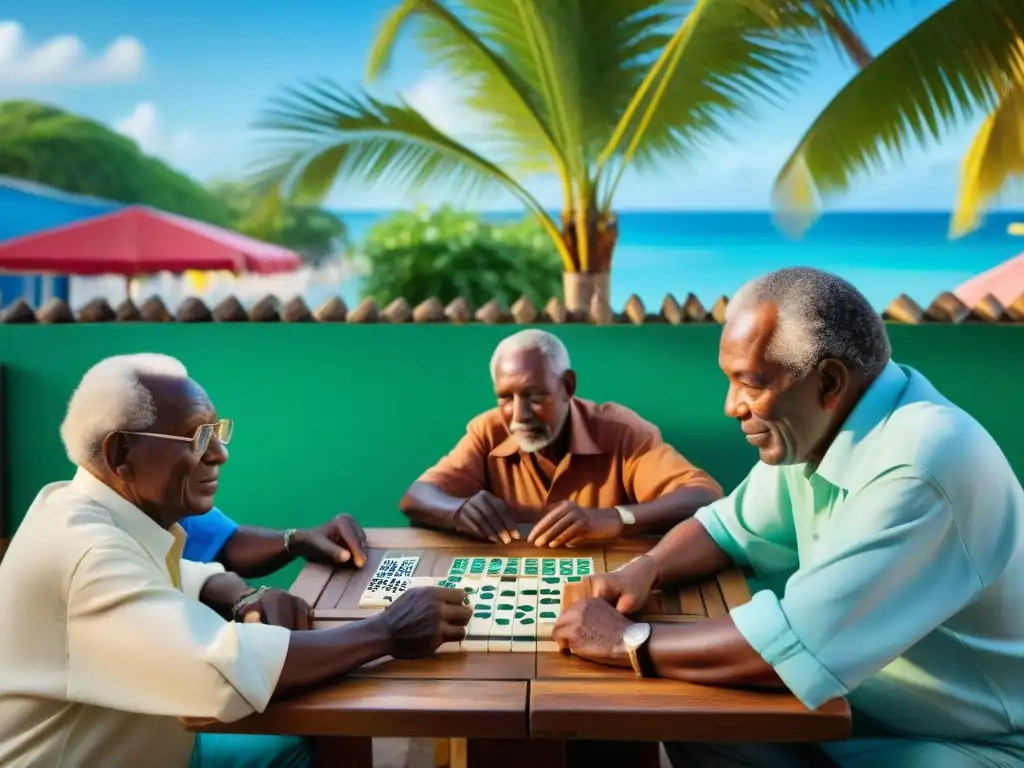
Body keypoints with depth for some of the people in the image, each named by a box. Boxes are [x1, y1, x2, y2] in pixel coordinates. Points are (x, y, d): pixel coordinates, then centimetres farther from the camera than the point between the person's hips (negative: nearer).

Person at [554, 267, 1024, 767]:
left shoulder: (919, 463, -31)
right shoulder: (813, 429, -3)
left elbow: (793, 647, -33)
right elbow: (729, 528, 11)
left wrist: (627, 642, -22)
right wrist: (644, 571, -9)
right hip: (859, 704, 7)